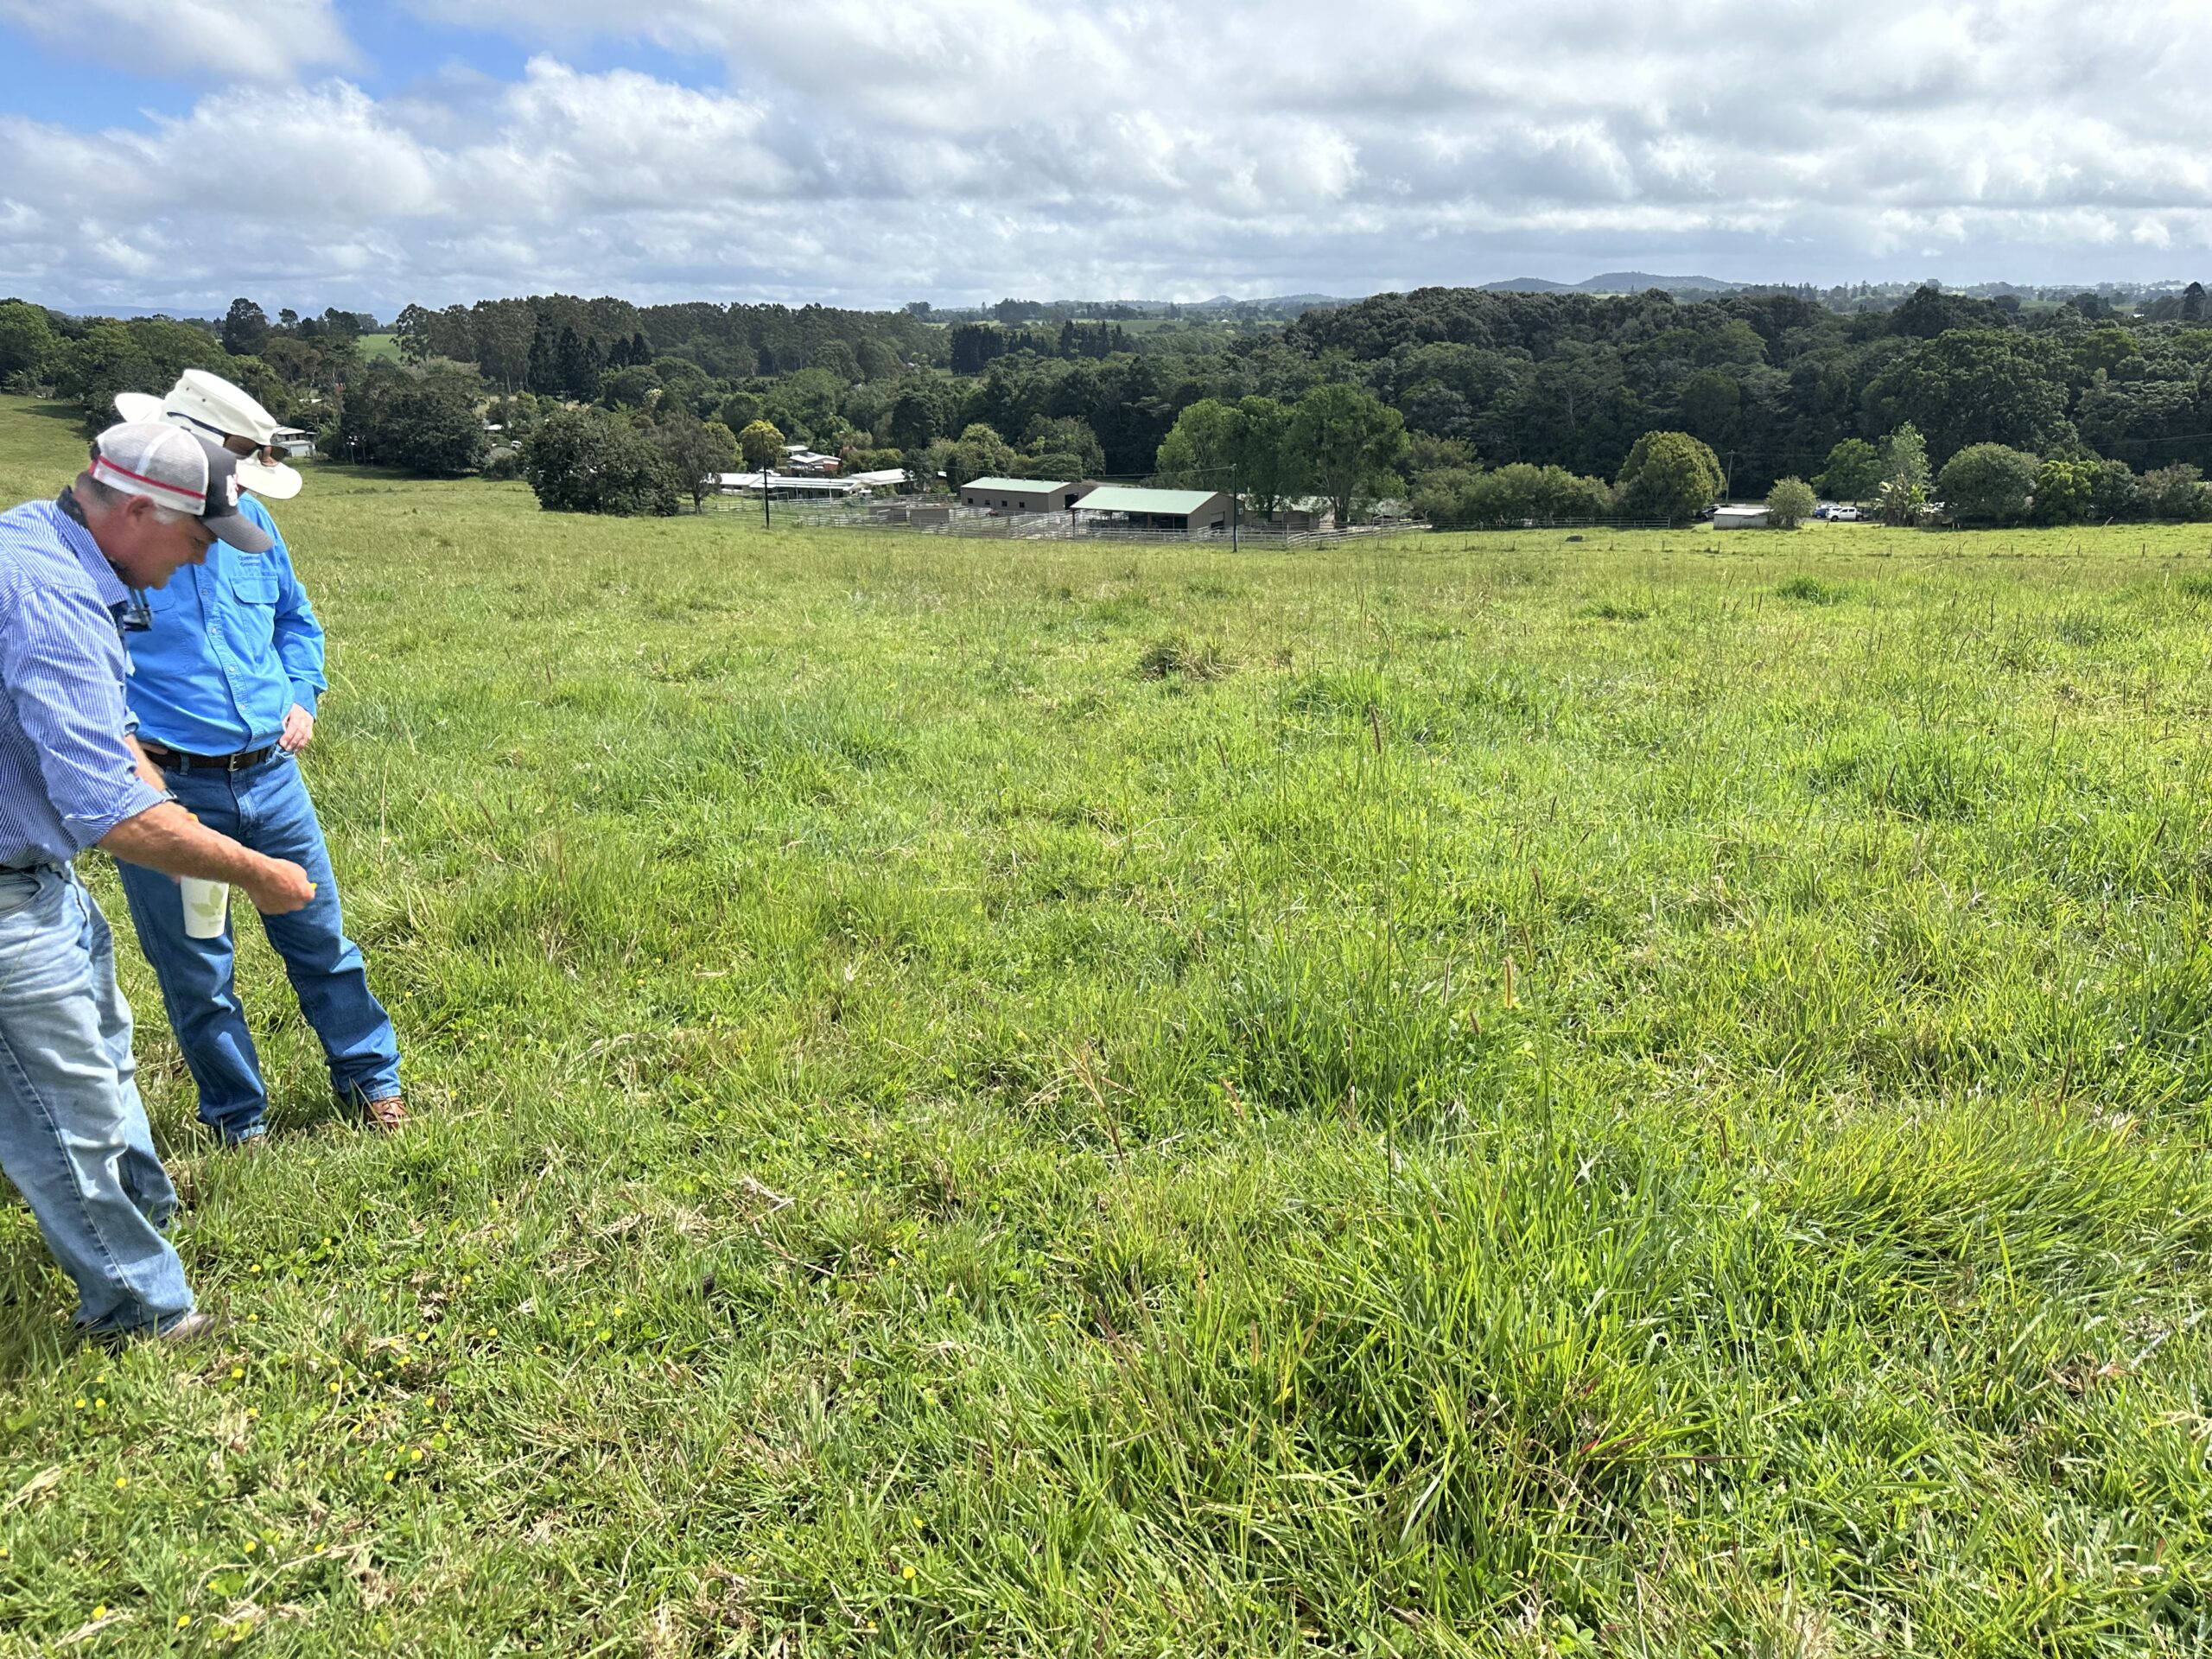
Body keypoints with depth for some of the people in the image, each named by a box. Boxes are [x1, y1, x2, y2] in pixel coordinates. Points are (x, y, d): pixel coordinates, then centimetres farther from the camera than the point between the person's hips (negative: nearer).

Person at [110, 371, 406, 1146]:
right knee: (198, 976, 10)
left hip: (272, 776, 4)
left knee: (321, 940, 15)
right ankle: (238, 1119, 29)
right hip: (167, 788, -4)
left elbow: (296, 617, 20)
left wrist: (302, 696, 6)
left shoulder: (248, 520, 4)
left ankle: (368, 1074, 34)